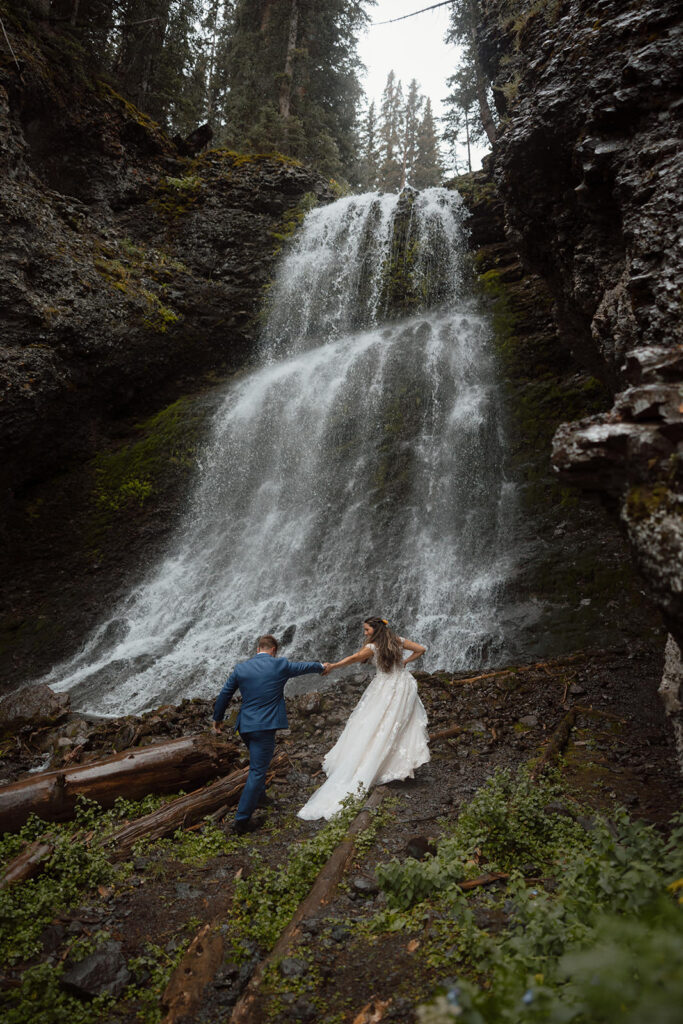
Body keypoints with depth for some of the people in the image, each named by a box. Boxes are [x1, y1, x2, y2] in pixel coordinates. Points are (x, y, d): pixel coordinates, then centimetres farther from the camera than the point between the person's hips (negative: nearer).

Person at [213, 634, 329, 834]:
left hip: (245, 726, 5)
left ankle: (259, 796, 44)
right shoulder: (280, 665, -4)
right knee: (257, 771, 1)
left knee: (258, 763, 28)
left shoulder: (240, 668, 2)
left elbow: (224, 695, 8)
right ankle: (242, 820, 1)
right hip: (265, 726, -5)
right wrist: (321, 667, 35)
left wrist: (217, 718, 23)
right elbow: (303, 666, 15)